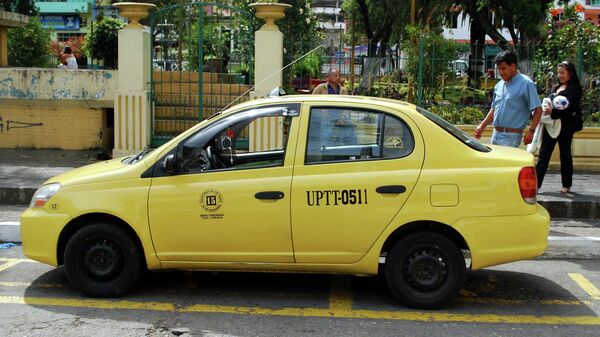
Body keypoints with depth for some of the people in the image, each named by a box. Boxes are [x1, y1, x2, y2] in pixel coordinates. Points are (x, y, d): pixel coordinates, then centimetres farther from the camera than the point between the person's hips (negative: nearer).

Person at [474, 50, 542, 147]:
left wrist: (531, 131, -18)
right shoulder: (499, 85, 14)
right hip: (496, 134, 7)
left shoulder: (526, 84, -7)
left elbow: (538, 109, -10)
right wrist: (482, 126, 16)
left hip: (511, 136, -7)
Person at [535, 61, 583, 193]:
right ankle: (536, 183, -3)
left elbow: (570, 108, -16)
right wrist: (544, 109, -7)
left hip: (565, 126, -6)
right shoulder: (555, 87, 16)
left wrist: (552, 111, -28)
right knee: (544, 153, 0)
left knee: (565, 155, 5)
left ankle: (566, 185, 17)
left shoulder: (575, 88, -5)